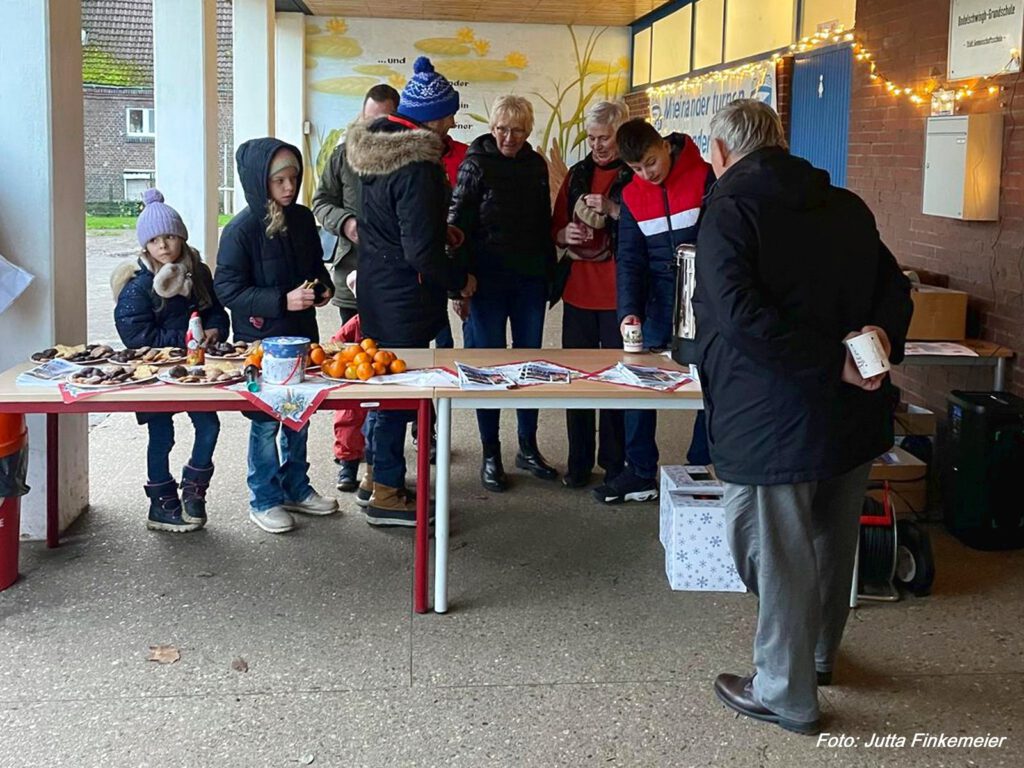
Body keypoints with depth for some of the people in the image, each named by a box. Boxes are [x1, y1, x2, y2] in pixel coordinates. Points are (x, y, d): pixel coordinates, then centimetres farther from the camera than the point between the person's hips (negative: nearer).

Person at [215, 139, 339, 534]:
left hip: (302, 333, 6)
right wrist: (282, 301, -24)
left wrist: (323, 287, -2)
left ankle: (296, 487, 34)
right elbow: (227, 289, -17)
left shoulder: (302, 219, 2)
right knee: (266, 420, 3)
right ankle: (264, 499, 19)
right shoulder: (240, 231, -16)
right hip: (260, 340, -6)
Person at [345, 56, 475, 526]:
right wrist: (461, 281, -9)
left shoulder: (376, 152, 7)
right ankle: (387, 493, 9)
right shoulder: (417, 167, -23)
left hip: (374, 287, 9)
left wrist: (442, 232, 13)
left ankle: (378, 471, 34)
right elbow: (421, 252, -23)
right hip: (404, 298, -9)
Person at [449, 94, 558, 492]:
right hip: (488, 280, -4)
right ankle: (490, 455, 10)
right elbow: (457, 222, -8)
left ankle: (528, 447, 21)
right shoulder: (476, 164, -5)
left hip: (529, 280, 5)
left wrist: (549, 272, 12)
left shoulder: (536, 165, 9)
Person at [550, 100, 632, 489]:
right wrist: (566, 234, -2)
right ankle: (579, 462, 19)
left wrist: (613, 210, -20)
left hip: (618, 293, -5)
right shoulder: (578, 174, 14)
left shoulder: (635, 175, -4)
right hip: (578, 291, 5)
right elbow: (556, 227, 19)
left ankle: (613, 464, 11)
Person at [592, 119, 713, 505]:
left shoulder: (706, 177, -8)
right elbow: (630, 259, 1)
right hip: (659, 303, 4)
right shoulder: (632, 195, 4)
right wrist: (629, 310, -12)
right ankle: (640, 473, 11)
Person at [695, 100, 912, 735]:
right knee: (834, 540, 23)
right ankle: (820, 656, 43)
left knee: (779, 552, 6)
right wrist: (881, 338, -11)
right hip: (855, 418, 7)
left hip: (775, 416, -7)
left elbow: (742, 317, -25)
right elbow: (895, 288, 7)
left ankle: (785, 693, 19)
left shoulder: (729, 213, -12)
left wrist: (834, 363, -21)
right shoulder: (846, 207, 9)